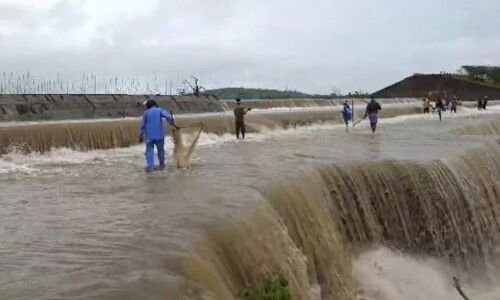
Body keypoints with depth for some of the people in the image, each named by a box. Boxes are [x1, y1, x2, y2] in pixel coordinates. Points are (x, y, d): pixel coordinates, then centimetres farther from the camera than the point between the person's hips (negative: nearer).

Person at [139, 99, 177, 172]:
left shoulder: (146, 113, 6)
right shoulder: (160, 110, 3)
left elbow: (143, 125, 6)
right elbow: (168, 116, -17)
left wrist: (141, 135, 10)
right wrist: (173, 124, -13)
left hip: (149, 135, 0)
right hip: (159, 135, 0)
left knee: (149, 151, 0)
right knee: (160, 150, 13)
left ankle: (150, 166, -12)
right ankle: (161, 165, 22)